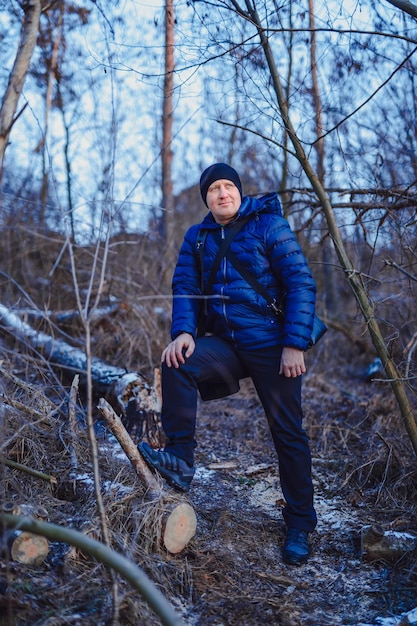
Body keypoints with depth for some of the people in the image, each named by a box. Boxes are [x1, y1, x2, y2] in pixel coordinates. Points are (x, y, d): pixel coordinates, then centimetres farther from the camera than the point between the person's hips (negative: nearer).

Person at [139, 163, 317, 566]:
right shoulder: (197, 237, 9)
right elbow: (184, 286, 2)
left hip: (271, 345, -3)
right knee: (176, 362, -24)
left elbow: (301, 284, -9)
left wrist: (295, 344, -16)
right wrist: (183, 331, -18)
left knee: (288, 434, 2)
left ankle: (299, 525, 18)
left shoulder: (269, 225, -5)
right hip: (226, 344, 4)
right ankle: (181, 459, -16)